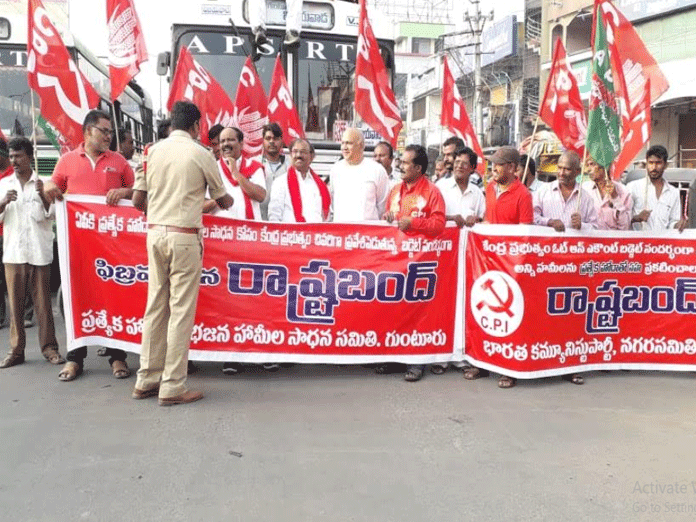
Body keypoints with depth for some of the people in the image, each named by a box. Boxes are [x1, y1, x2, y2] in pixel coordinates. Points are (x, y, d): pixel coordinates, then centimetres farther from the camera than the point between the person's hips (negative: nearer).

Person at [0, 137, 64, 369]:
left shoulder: (42, 183, 5)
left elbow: (50, 214, 0)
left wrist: (42, 195, -16)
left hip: (39, 251, -2)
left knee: (43, 302, 0)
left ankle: (49, 347, 6)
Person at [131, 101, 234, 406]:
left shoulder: (153, 151, 8)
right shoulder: (201, 154, -3)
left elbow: (137, 201, 9)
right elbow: (223, 200, 7)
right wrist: (227, 201, 31)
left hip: (155, 232, 5)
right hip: (184, 236, -5)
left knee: (155, 306, 12)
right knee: (181, 310, -1)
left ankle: (147, 380, 20)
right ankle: (172, 386, 4)